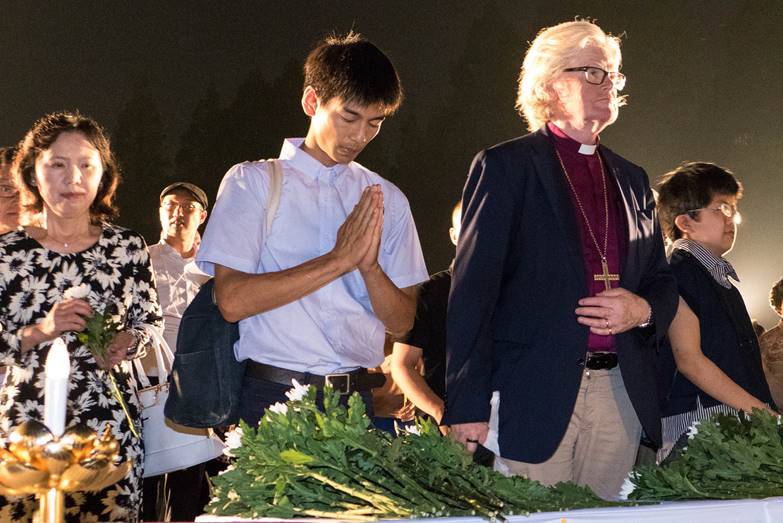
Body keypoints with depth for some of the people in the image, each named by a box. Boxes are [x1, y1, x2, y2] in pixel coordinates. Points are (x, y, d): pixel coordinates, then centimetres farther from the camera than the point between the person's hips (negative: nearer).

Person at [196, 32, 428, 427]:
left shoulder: (386, 199, 12)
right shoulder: (252, 182, 2)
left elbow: (401, 321, 9)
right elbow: (233, 300, -10)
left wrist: (369, 265, -11)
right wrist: (339, 260, -12)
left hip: (356, 398, 3)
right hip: (272, 395, -3)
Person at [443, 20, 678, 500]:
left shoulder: (631, 179, 19)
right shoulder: (505, 167, 1)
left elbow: (663, 281, 22)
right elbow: (473, 289, -6)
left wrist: (642, 310, -4)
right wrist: (468, 407, -14)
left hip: (621, 396, 5)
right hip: (535, 396, -5)